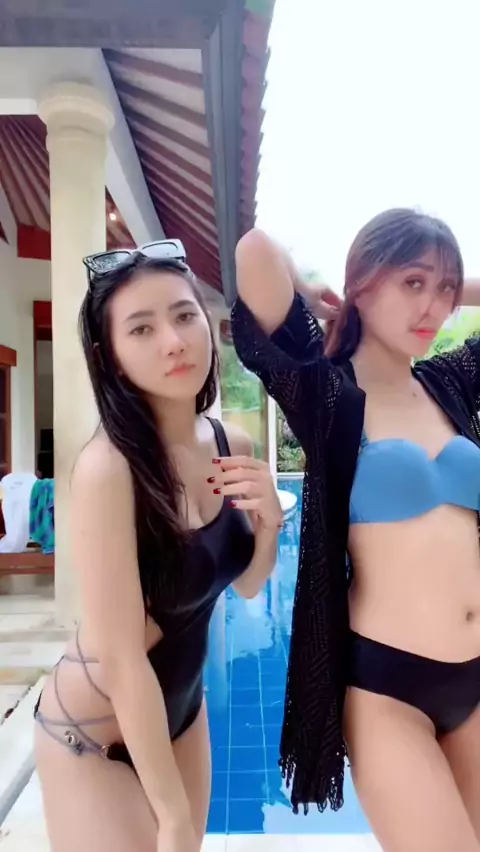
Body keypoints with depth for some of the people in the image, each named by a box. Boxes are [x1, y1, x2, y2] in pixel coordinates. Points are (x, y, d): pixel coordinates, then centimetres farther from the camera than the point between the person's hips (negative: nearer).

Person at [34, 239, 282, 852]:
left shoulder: (231, 444, -10)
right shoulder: (107, 467, -29)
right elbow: (122, 659, -24)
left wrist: (269, 520, -17)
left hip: (181, 708, 6)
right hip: (95, 732, -6)